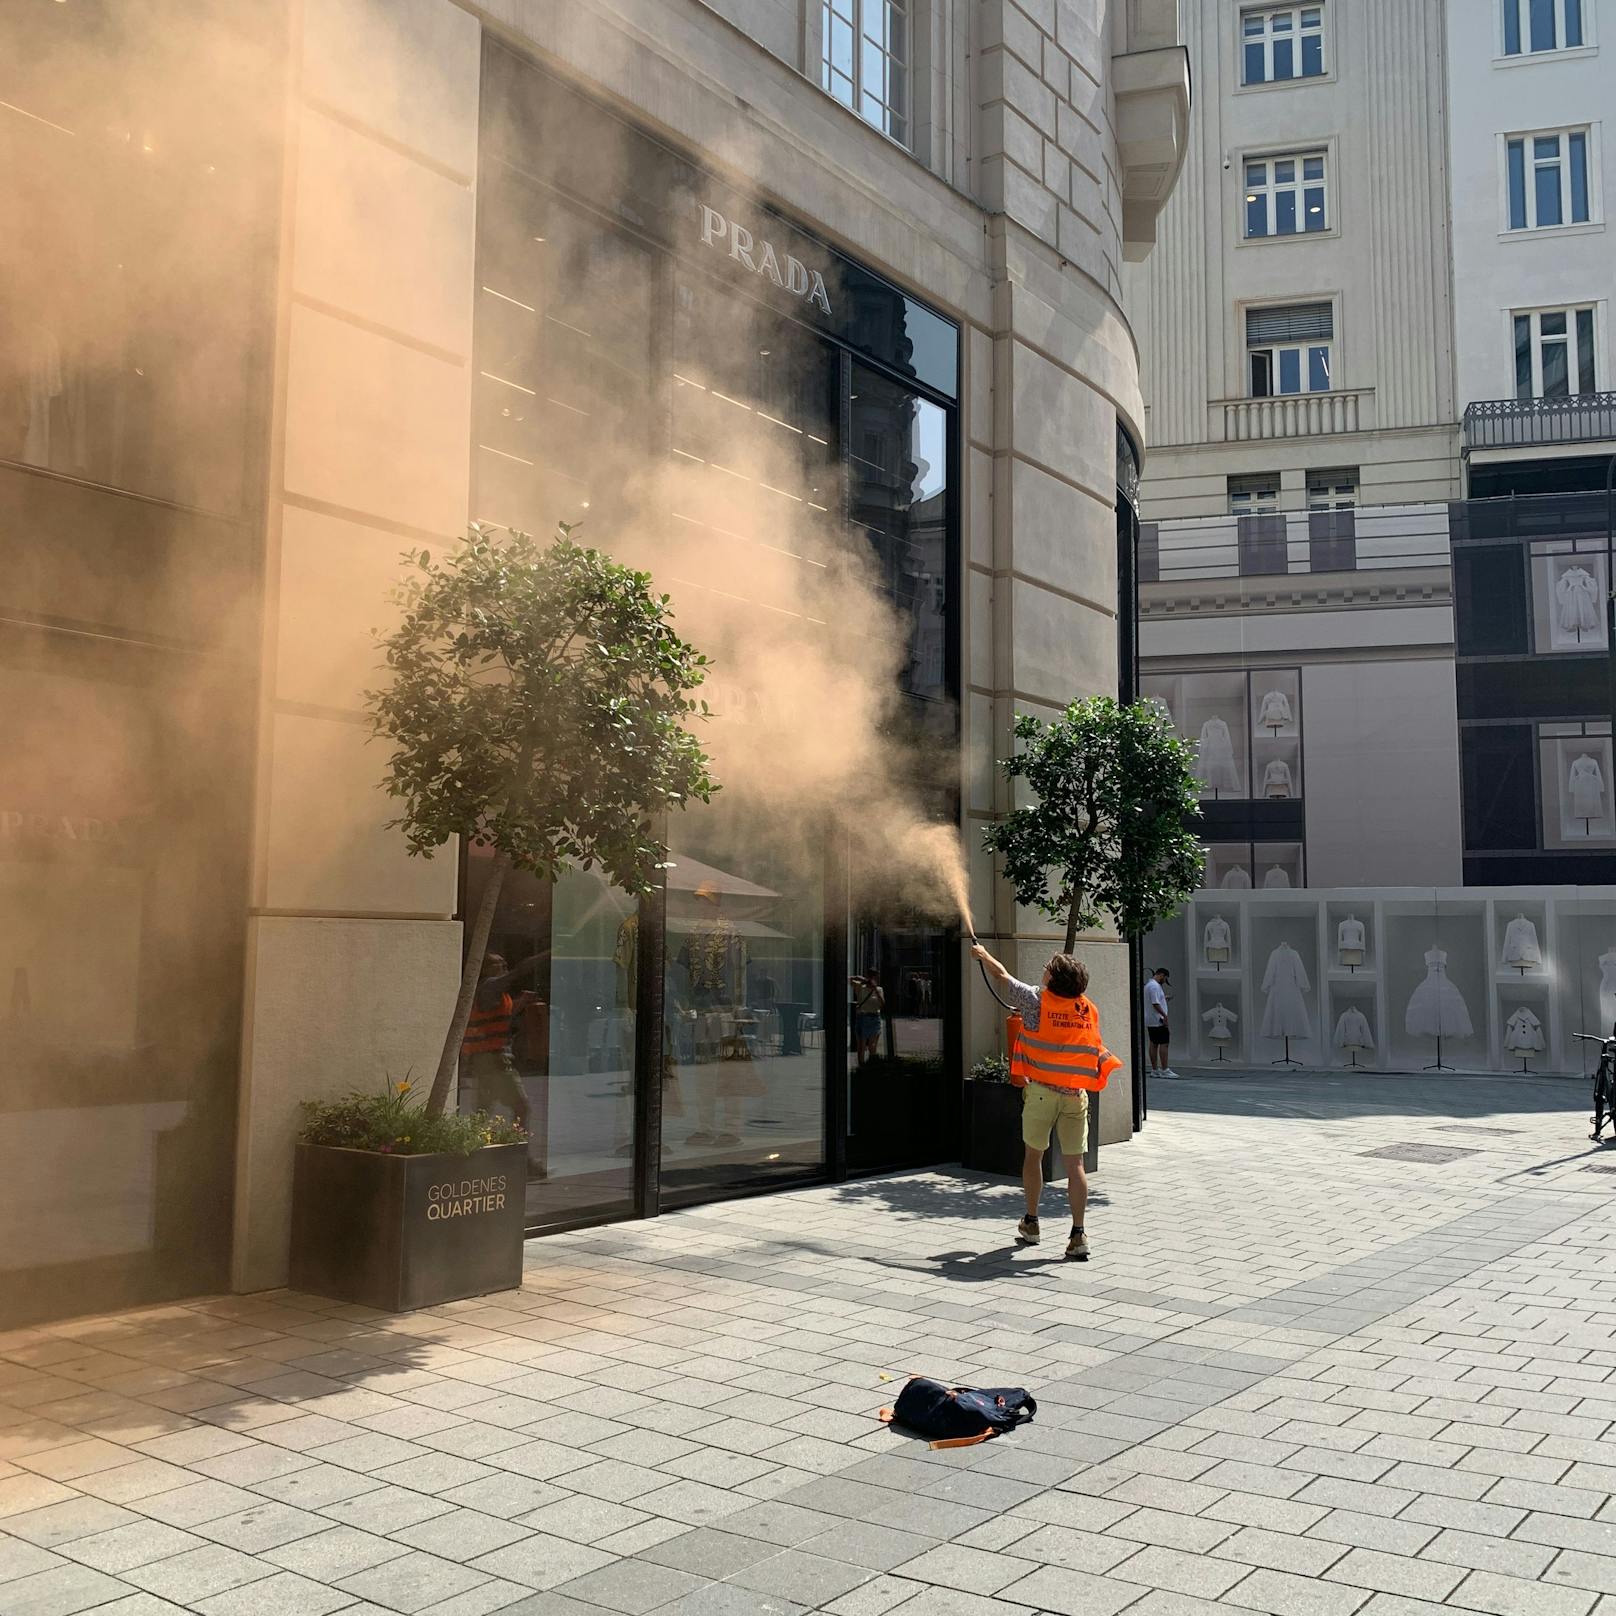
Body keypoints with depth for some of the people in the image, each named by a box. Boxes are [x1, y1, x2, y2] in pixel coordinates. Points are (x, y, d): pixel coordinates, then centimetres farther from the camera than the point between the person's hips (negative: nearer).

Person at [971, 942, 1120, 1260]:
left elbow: (1002, 974, 8)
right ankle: (1078, 1236, -1)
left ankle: (1031, 1224, 25)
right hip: (1076, 1094, 2)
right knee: (1075, 1164, 1)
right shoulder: (1089, 1010, 4)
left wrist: (983, 954, 28)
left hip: (1041, 1091, -2)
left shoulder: (1037, 1001, -6)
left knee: (1033, 1155, 16)